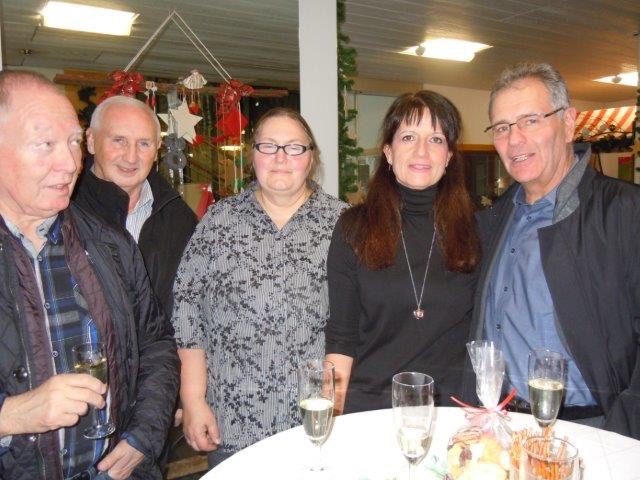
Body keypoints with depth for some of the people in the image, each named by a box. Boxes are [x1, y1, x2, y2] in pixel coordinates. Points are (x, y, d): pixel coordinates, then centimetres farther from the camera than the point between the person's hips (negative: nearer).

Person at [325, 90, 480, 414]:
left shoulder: (475, 229, -2)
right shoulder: (353, 229, -4)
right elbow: (341, 335, -3)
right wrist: (337, 416, -8)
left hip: (455, 405, 1)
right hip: (370, 407, 0)